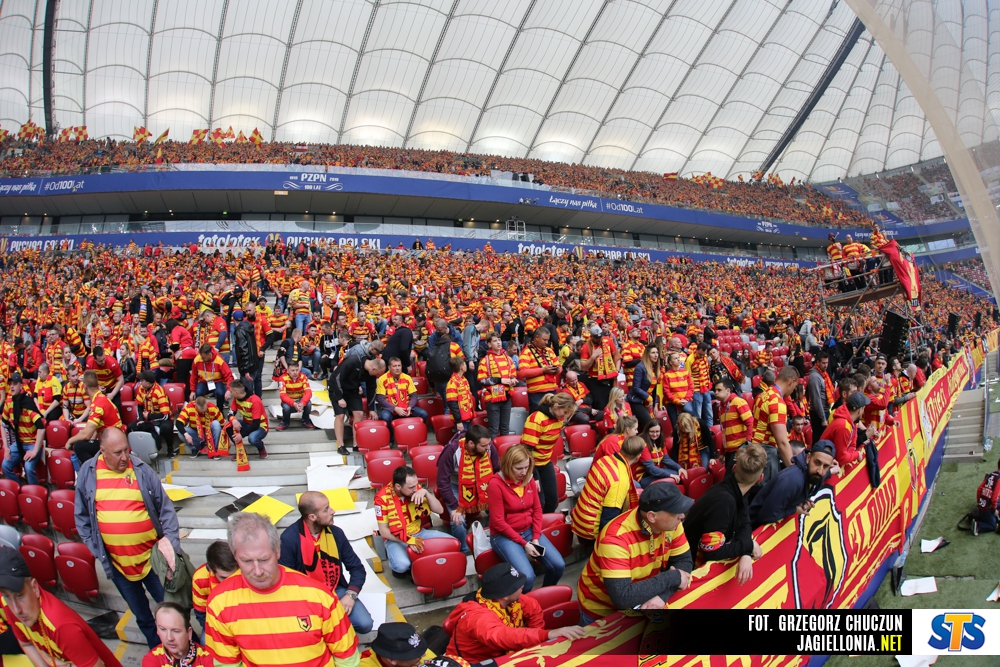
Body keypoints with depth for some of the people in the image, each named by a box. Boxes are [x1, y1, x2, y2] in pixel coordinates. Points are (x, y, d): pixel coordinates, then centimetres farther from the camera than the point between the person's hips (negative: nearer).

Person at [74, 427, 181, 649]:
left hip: (152, 555, -2)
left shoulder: (142, 470, -8)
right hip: (116, 562, 2)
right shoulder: (87, 472, -4)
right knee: (141, 614, 19)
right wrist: (95, 548, -1)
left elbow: (165, 508, -4)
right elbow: (82, 516, 5)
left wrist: (170, 537, -16)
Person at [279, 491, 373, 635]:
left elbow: (357, 568, 4)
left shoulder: (336, 533, -2)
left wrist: (351, 595, -13)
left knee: (365, 624, -17)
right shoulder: (289, 538, -17)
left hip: (336, 591, 4)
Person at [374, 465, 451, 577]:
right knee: (402, 565, -35)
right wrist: (408, 539, -28)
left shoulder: (416, 489, -8)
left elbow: (440, 510, -6)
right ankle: (396, 566, 1)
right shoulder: (383, 498, -18)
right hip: (396, 539, -4)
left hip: (419, 533, 4)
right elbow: (383, 530, -15)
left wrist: (426, 492, -22)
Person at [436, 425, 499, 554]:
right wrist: (454, 507, -25)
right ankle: (462, 551, 7)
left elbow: (498, 471, -4)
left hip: (481, 485, 3)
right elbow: (443, 481, -24)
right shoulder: (453, 450, -32)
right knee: (458, 521, -22)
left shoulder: (489, 447, -22)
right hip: (456, 485, -3)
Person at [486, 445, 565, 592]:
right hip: (504, 535, -6)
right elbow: (498, 522, -17)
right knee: (527, 576, -27)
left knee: (558, 565, -11)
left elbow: (537, 509, 7)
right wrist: (524, 543, -17)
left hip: (529, 531, 6)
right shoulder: (496, 485, -18)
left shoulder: (529, 480, 1)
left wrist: (536, 538, -6)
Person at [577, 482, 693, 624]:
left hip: (642, 601, 5)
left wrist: (662, 595, -28)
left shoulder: (670, 524, -16)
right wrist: (672, 577, -32)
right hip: (601, 609, -5)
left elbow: (684, 561, -9)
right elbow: (622, 598, -40)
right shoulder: (616, 538, -36)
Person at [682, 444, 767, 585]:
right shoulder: (723, 500, -32)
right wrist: (749, 545, -20)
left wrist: (746, 554, -24)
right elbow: (712, 552, -31)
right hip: (697, 564, -7)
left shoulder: (736, 491, -6)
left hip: (708, 556, 7)